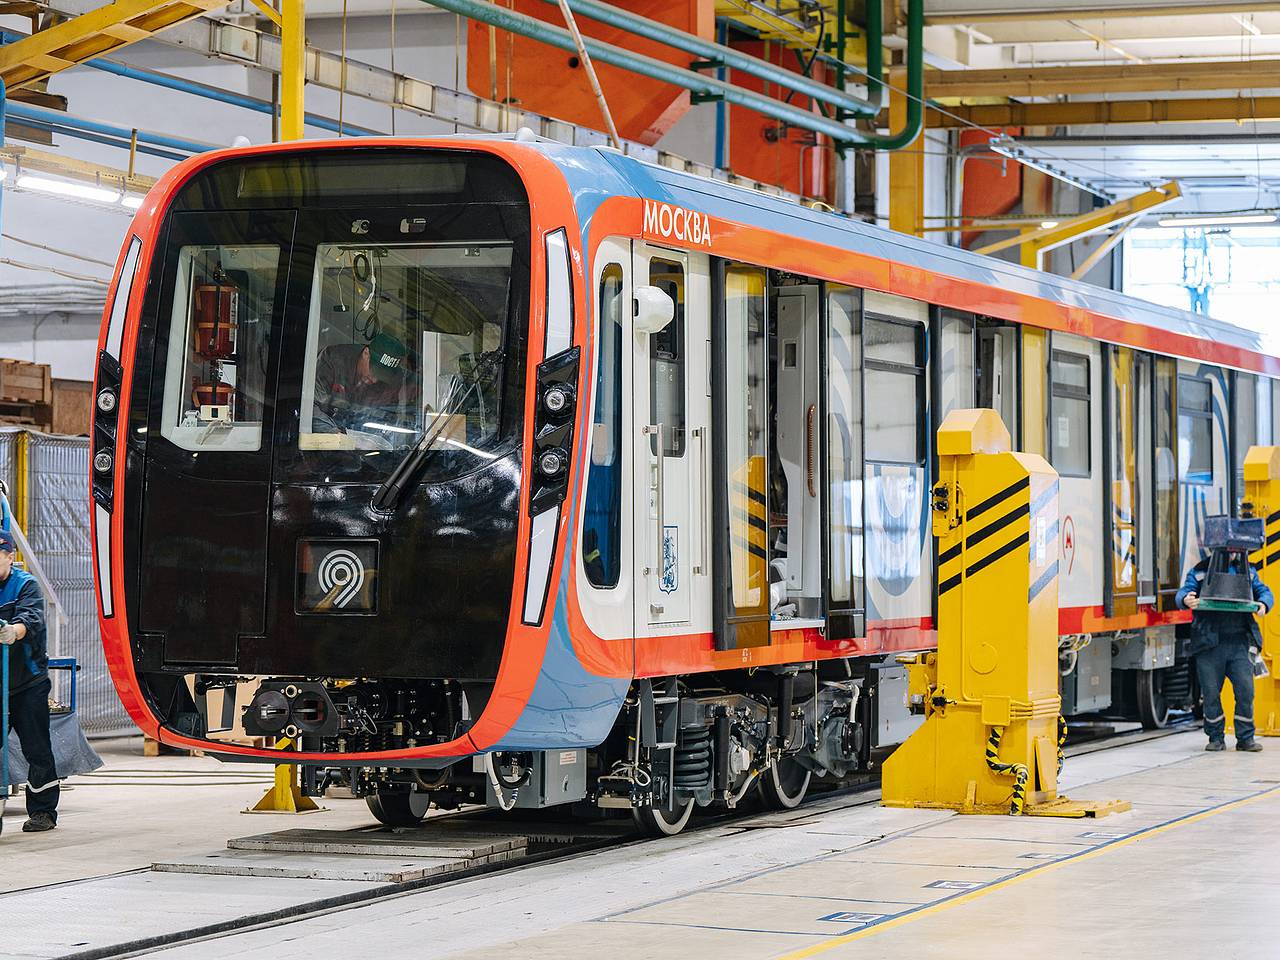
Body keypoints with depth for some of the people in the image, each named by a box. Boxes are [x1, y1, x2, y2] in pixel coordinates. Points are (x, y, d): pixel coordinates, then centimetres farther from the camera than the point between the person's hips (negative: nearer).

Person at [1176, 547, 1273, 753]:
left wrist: (1263, 604, -15)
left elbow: (1264, 591, 10)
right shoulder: (1199, 572, 5)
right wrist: (1186, 600, -32)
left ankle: (1245, 738, 8)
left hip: (1239, 643, 2)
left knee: (1245, 690, -3)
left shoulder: (1247, 572, 14)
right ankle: (1216, 738, 15)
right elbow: (1182, 593, -6)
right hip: (1209, 643, -2)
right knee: (1211, 692, 2)